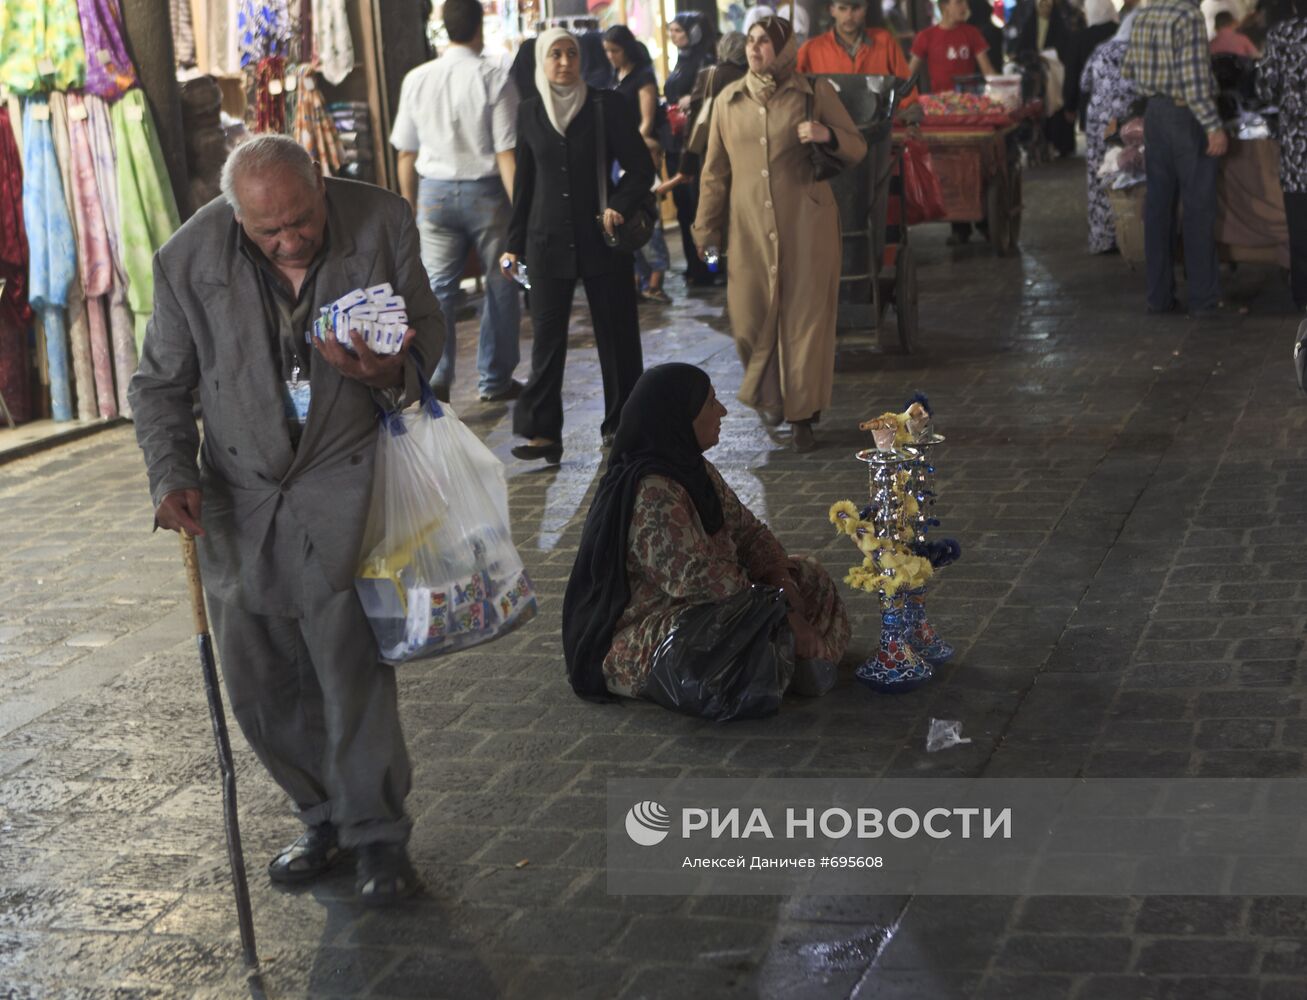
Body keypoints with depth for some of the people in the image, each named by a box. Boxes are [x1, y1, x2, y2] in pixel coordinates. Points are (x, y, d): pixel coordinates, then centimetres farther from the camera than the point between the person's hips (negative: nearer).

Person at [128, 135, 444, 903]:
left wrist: (393, 373, -21)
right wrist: (172, 474, -11)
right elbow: (160, 385, 4)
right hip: (238, 493, 3)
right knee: (258, 677, 7)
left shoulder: (382, 222, -10)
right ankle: (325, 817, 28)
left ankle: (378, 832, 8)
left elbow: (429, 332, 3)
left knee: (351, 658, -10)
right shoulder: (190, 258, -9)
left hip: (345, 475, -2)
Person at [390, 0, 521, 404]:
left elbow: (406, 153, 5)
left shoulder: (416, 79, 1)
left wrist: (410, 207, 16)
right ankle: (495, 381, 21)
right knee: (501, 286, 12)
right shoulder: (494, 79, -10)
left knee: (438, 288, 5)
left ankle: (434, 376, -10)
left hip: (434, 193, 3)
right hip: (485, 192, -3)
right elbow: (506, 154, -13)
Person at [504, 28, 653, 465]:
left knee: (617, 334, 4)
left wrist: (619, 205, -16)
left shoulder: (606, 108, -1)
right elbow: (524, 181, 12)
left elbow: (641, 168, 1)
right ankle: (543, 432, 0)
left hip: (602, 240, -2)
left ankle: (621, 425, 16)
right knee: (547, 337, -1)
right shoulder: (529, 113, 7)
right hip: (548, 242, 2)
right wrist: (515, 244, 10)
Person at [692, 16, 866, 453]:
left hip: (806, 226, -2)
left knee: (805, 318, -1)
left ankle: (802, 416, 10)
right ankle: (771, 395, 31)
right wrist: (706, 229, 12)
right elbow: (715, 171, 12)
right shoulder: (729, 100, 8)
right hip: (750, 230, 2)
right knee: (750, 318, 2)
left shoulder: (815, 93, 1)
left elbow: (857, 149, 5)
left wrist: (828, 135, -16)